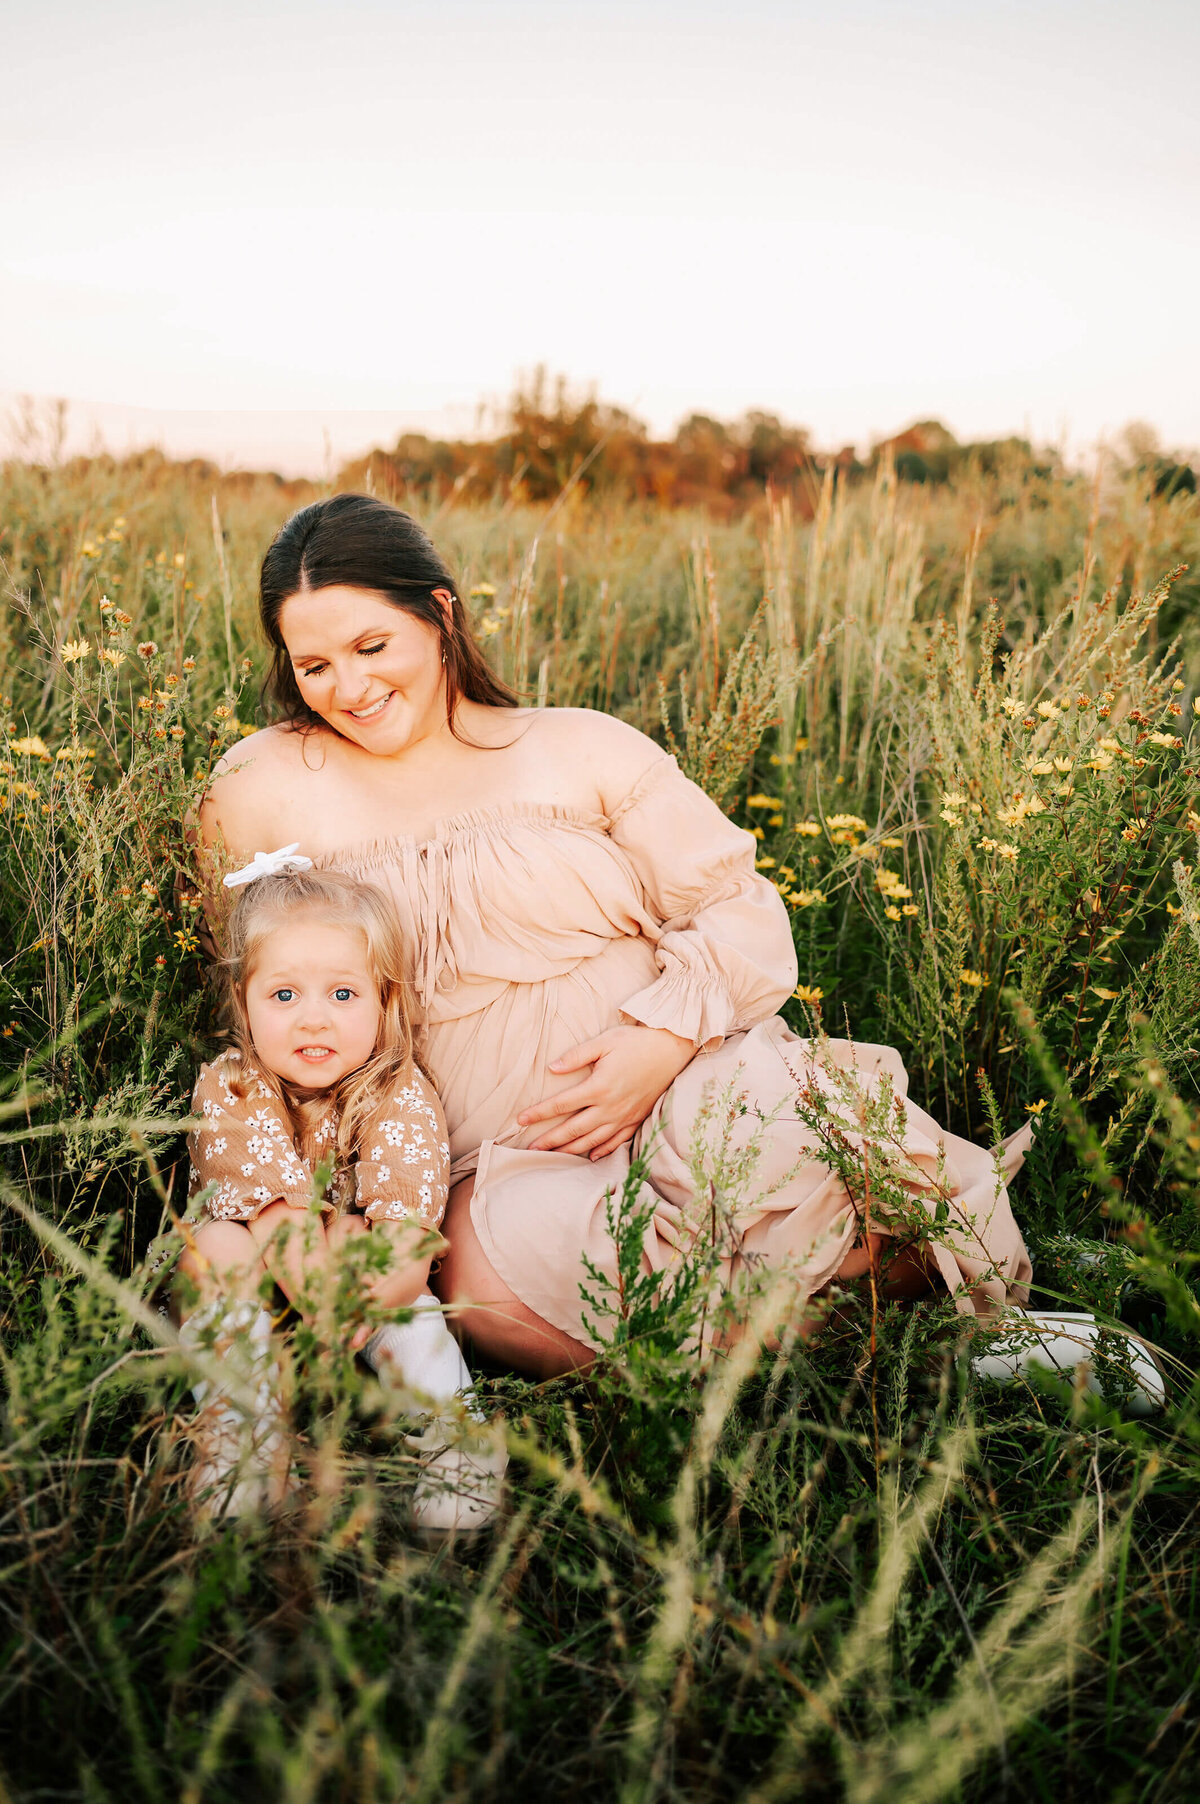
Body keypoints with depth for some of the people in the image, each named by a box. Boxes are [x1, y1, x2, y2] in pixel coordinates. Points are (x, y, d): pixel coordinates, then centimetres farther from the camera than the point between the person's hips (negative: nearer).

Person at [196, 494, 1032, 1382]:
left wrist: (662, 1040, -16)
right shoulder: (267, 787, 9)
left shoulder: (579, 748, 7)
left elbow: (746, 913, 3)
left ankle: (884, 1241, -3)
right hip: (506, 1165, 2)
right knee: (496, 1269, -34)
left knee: (741, 1117, -37)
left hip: (683, 1087, -1)